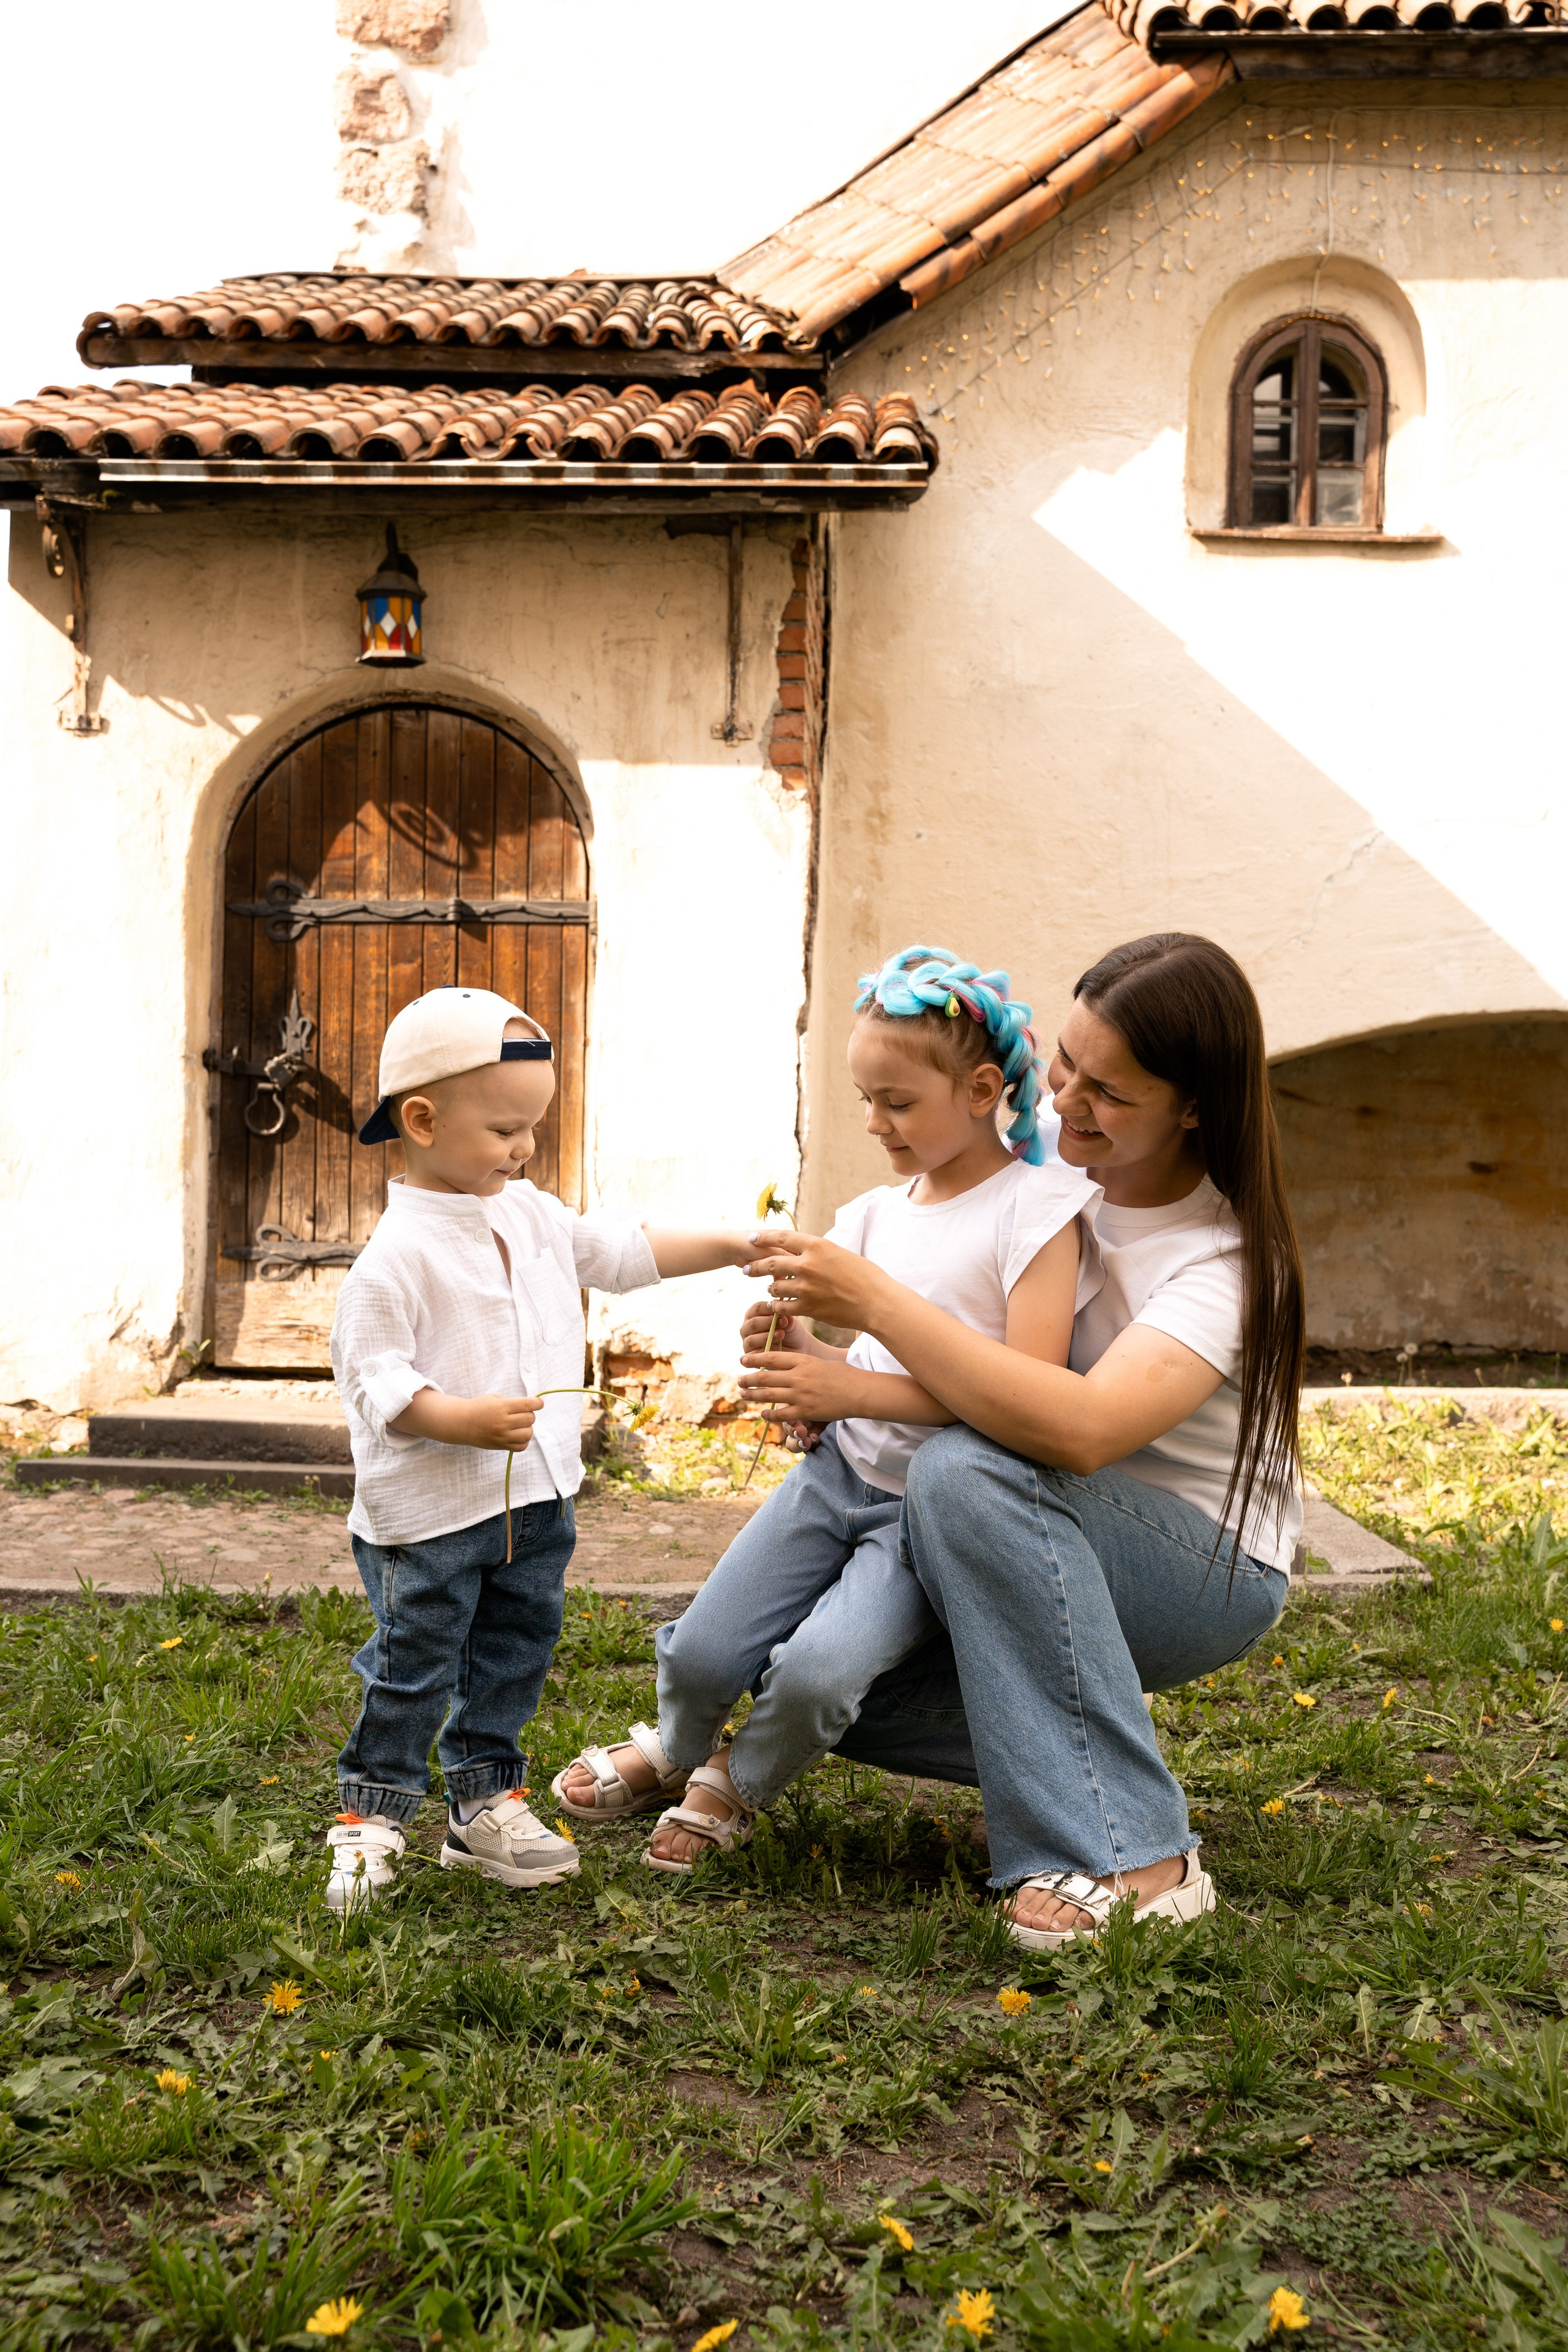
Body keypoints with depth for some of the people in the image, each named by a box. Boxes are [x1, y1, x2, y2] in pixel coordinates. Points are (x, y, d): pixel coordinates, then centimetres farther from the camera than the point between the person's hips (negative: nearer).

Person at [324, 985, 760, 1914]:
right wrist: (466, 1420, -30)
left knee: (517, 1653, 16)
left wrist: (730, 1247, 12)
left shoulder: (534, 1214, 6)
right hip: (430, 1510, -7)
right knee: (414, 1669, 4)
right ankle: (372, 1818, 21)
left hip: (536, 1496, 8)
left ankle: (488, 1803, 31)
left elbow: (617, 1251, 17)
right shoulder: (399, 1255, -19)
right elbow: (372, 1376, -19)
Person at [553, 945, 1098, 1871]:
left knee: (816, 1669, -25)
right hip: (842, 1473, 6)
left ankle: (738, 1786, 9)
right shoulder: (879, 1211, 9)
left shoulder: (1036, 1206, -12)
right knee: (700, 1653, -1)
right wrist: (796, 1346, -7)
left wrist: (853, 1390, -26)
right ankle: (672, 1751, 35)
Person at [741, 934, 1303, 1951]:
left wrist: (873, 1298, -37)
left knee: (968, 1472, -36)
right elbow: (967, 1371, 8)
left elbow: (1081, 1429, -41)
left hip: (1209, 1572, -6)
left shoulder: (1226, 1255, -23)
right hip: (1048, 1558, 6)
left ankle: (1130, 1856, -29)